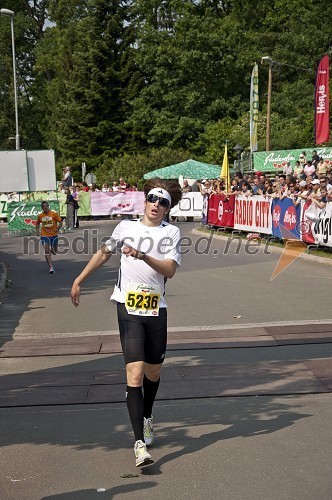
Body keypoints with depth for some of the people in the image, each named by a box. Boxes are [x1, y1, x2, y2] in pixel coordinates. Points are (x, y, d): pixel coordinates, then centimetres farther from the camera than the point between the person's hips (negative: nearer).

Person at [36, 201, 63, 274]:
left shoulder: (54, 214, -7)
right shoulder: (40, 216, 2)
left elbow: (60, 222, -4)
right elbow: (38, 223, 20)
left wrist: (58, 228, -22)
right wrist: (37, 231, 4)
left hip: (54, 235, 0)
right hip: (44, 235, 0)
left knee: (54, 252, 11)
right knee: (47, 251, -15)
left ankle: (52, 249, 52)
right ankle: (51, 268, -16)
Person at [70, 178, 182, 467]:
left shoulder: (172, 232, 4)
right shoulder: (126, 227, 7)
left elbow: (170, 269, -10)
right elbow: (104, 254, 21)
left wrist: (143, 256, -24)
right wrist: (79, 280, 22)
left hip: (157, 310, 1)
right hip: (128, 308, -1)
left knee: (153, 372, 15)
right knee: (135, 373, -13)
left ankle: (147, 417, 43)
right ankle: (140, 443, -12)